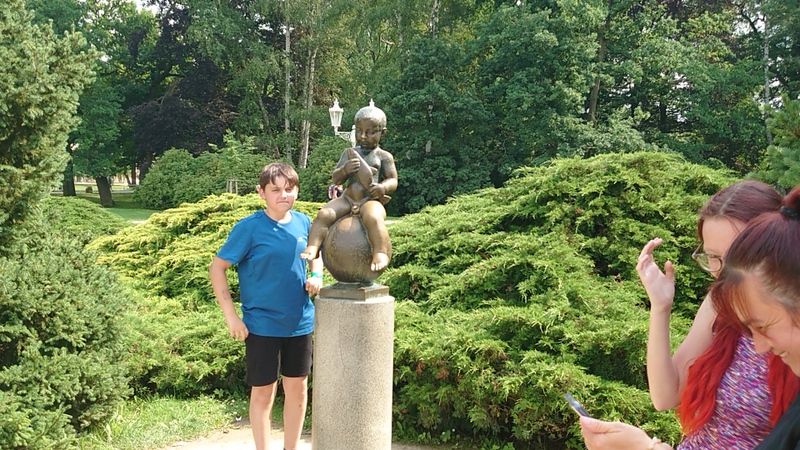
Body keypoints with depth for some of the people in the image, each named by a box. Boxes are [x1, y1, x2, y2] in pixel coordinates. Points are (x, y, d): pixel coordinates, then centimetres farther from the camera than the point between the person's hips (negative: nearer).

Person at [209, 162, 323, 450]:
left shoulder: (303, 222, 0)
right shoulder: (249, 227, -13)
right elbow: (216, 268, -11)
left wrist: (316, 275, -3)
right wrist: (231, 316, -15)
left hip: (299, 323, 5)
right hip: (262, 325, -5)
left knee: (297, 387, 14)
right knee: (263, 391, 6)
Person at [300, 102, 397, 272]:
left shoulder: (384, 156, 6)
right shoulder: (349, 153, 15)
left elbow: (393, 180, 2)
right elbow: (335, 179, 11)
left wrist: (383, 187, -23)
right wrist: (345, 170, -13)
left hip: (370, 200, -4)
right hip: (347, 199, 4)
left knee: (373, 218, -38)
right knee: (323, 214, -21)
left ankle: (380, 253, -39)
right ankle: (312, 247, -26)